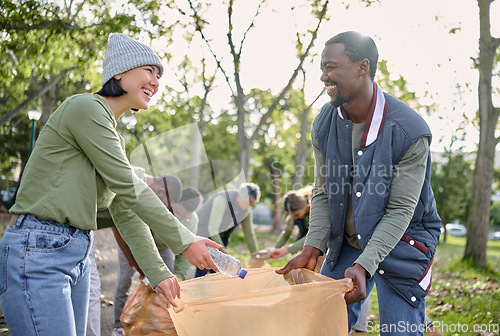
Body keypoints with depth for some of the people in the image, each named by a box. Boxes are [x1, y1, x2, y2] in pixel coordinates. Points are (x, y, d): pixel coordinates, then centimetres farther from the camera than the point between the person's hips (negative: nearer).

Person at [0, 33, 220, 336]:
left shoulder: (114, 137, 17)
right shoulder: (86, 108, -11)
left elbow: (126, 212, 15)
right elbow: (129, 189, -15)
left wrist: (158, 274, 11)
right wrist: (184, 241, -10)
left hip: (77, 253, 9)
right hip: (38, 251, -9)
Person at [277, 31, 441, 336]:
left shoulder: (410, 131, -23)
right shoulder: (324, 124, -7)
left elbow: (400, 210, -22)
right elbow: (323, 194, -1)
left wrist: (364, 265, -31)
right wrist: (312, 249, -14)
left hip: (401, 241, -4)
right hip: (347, 242, 5)